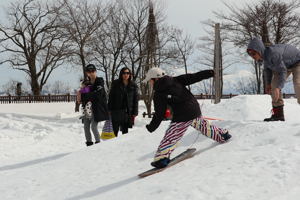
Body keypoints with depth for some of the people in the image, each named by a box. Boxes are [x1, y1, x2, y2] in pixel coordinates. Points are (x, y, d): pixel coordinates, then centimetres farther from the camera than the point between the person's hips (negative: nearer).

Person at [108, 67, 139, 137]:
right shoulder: (115, 84, 3)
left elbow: (135, 100, 7)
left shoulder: (133, 86, 5)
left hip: (127, 112, 1)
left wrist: (134, 113, 1)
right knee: (114, 131, 0)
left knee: (125, 131, 5)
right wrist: (109, 110, -5)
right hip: (116, 111, -1)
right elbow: (111, 97, 2)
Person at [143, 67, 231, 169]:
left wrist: (151, 127, 5)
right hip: (195, 109, 7)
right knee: (204, 126, 29)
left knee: (170, 137, -4)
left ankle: (161, 158, -16)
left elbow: (159, 114, -5)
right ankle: (223, 135, 43)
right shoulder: (176, 80, 9)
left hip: (182, 117, -7)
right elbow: (194, 77, 5)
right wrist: (210, 73, 10)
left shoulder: (158, 95, -5)